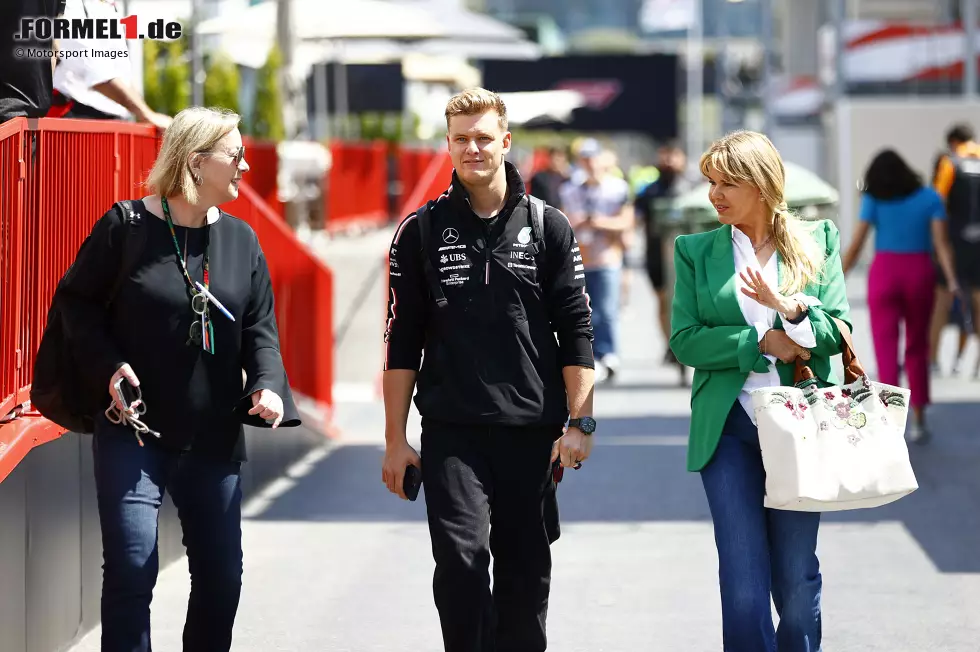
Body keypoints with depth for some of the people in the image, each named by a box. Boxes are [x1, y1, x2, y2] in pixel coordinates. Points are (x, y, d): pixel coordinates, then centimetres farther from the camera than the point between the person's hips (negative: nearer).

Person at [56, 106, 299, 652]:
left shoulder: (241, 239, 6)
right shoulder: (126, 228, -8)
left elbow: (260, 326, 7)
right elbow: (77, 301, 0)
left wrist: (268, 385, -12)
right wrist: (108, 366, -14)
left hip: (215, 437, 5)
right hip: (134, 428, -5)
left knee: (222, 575, 10)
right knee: (132, 568, -12)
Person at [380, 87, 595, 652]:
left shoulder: (549, 228, 5)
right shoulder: (422, 232, 5)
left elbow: (576, 332, 5)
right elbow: (402, 342, 6)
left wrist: (580, 423, -2)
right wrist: (396, 439, 3)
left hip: (532, 431, 1)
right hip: (451, 432, -1)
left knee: (527, 570, 7)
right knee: (460, 558, -14)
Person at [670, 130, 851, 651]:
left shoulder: (818, 242, 6)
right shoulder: (696, 251, 7)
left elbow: (838, 330, -2)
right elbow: (684, 340, -2)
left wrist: (789, 308, -20)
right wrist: (761, 343, -11)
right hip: (728, 426, 0)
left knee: (796, 578, 7)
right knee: (743, 585, -5)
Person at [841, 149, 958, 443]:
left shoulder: (874, 200, -1)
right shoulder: (930, 198, 1)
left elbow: (855, 247, -3)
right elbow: (941, 243, -9)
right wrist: (952, 281, -13)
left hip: (884, 275, -1)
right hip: (919, 275, 2)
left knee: (887, 351, -3)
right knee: (916, 349, 15)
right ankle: (918, 421, 17)